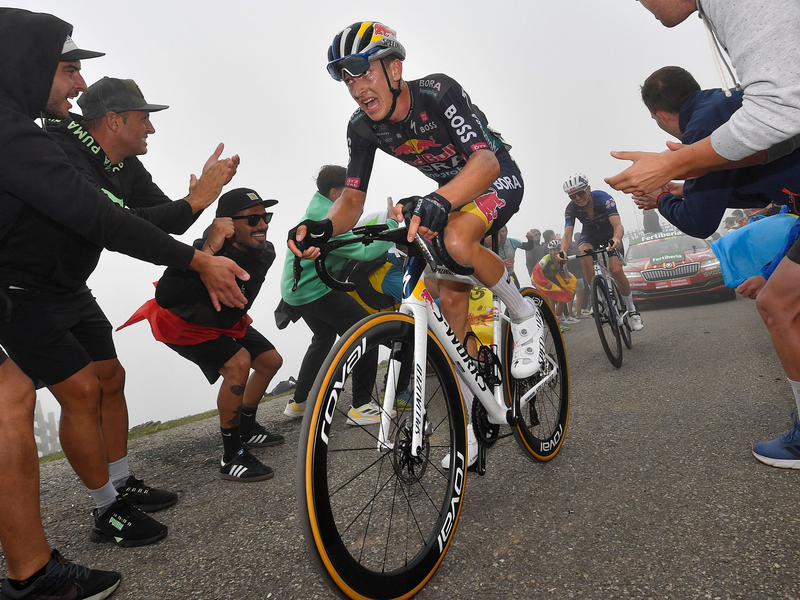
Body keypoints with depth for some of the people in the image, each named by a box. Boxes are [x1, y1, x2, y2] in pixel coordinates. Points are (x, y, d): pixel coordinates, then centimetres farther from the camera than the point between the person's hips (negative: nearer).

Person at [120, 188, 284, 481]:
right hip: (181, 323, -7)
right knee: (238, 363, -27)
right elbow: (165, 298, -52)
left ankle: (247, 429, 29)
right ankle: (232, 457, -13)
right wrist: (209, 250, -53)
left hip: (225, 320, 8)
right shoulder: (207, 250, -37)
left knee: (271, 361, 7)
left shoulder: (265, 251, -17)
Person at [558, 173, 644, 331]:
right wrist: (563, 251, -53)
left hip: (609, 232, -2)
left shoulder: (603, 198, -30)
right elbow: (567, 235, -31)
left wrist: (616, 239, -63)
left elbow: (618, 225, -39)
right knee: (584, 252, -35)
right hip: (590, 234, 2)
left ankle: (632, 310, -1)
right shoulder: (571, 209, -22)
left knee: (616, 270, -22)